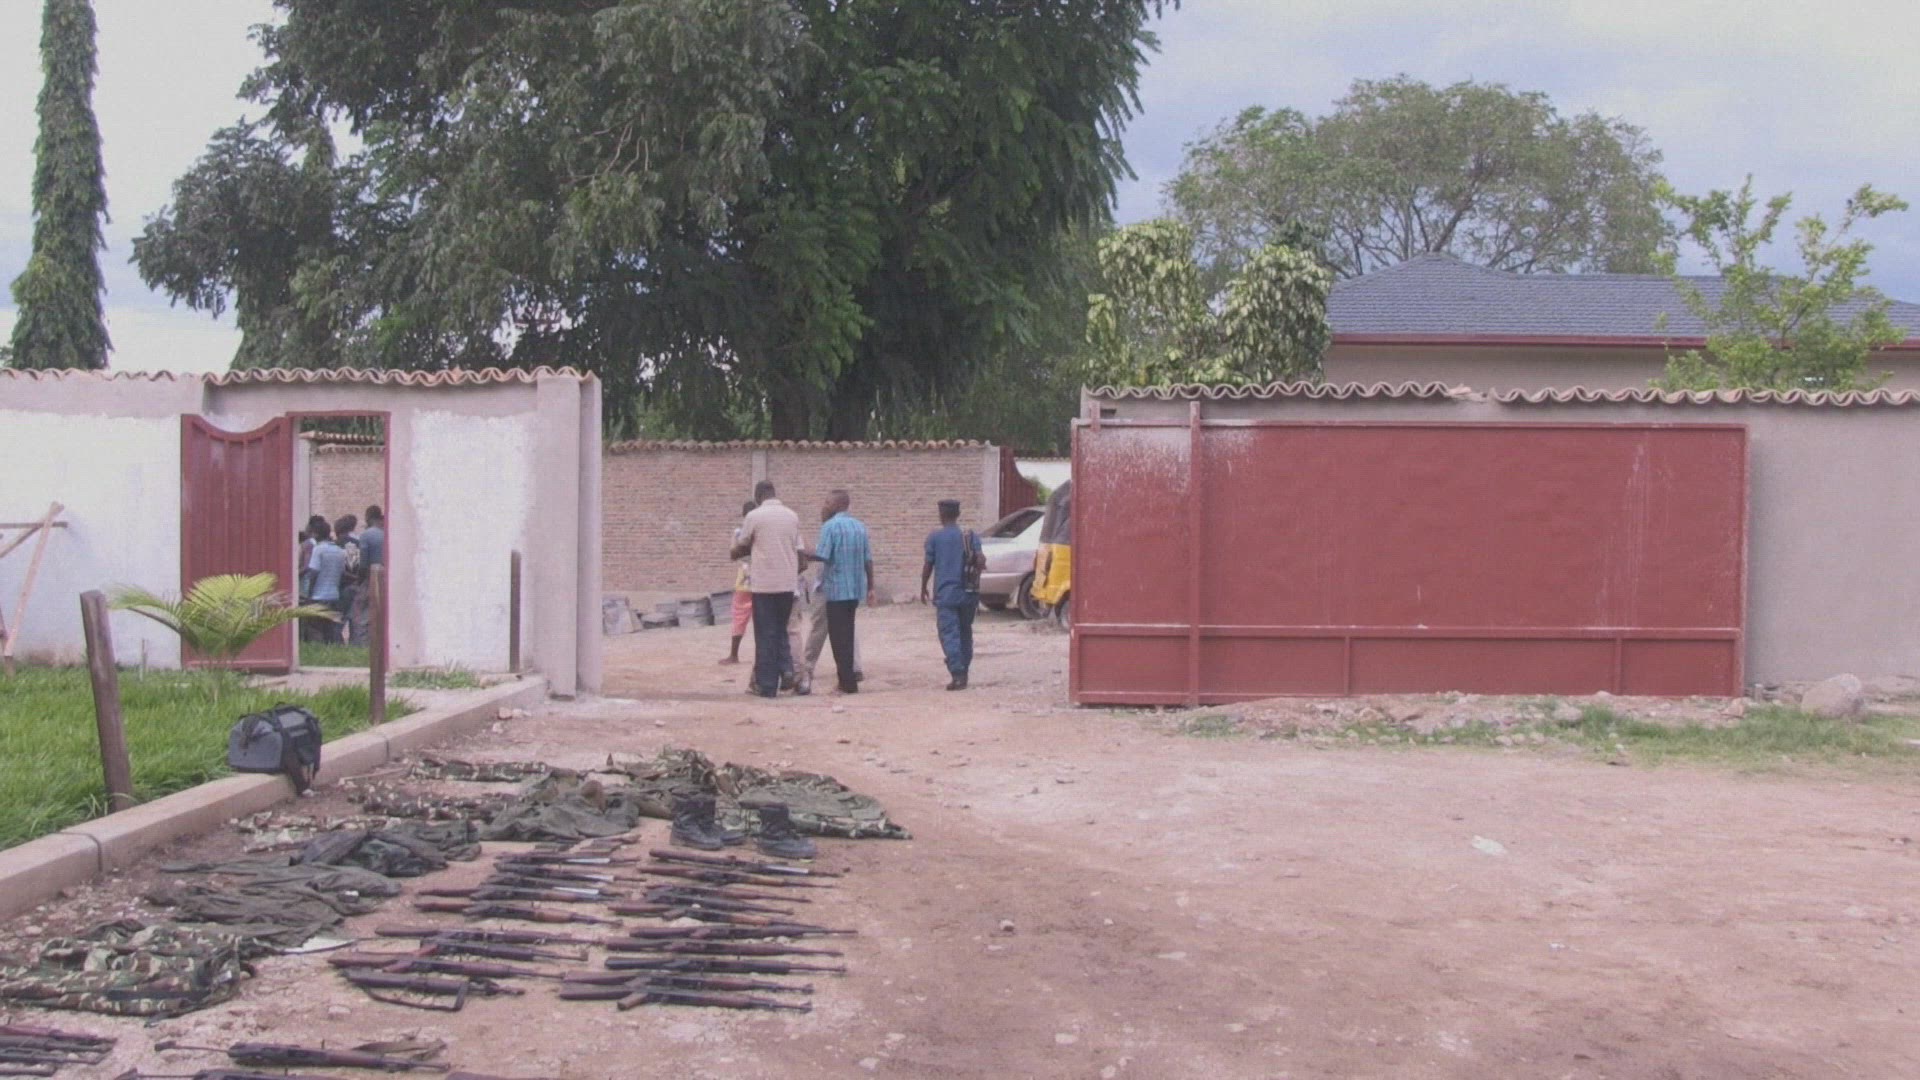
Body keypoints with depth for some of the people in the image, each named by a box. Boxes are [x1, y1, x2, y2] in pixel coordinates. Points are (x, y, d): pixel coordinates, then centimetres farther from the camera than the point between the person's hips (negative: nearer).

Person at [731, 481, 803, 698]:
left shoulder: (754, 516, -7)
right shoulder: (793, 516, 7)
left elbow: (737, 551, 1)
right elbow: (797, 550, 12)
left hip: (763, 584, -4)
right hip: (788, 583, 4)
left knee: (766, 635, 2)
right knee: (781, 631, 18)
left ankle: (767, 685, 4)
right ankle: (787, 670, 1)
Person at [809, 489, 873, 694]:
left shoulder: (830, 526, -11)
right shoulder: (859, 526, 9)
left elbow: (821, 556, -19)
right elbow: (868, 560, 9)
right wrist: (870, 587, 14)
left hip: (837, 589, -7)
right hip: (856, 589, 7)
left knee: (839, 636, -1)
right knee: (847, 635, 16)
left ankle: (848, 683, -2)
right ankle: (848, 679, 20)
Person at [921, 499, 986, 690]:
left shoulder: (934, 537, -3)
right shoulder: (970, 536, 4)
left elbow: (928, 565, 0)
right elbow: (981, 560, -9)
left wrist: (923, 588, 13)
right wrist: (974, 573, 11)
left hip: (945, 593, -3)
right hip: (968, 593, 3)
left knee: (949, 634, -6)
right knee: (965, 631, 17)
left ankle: (958, 675, -18)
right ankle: (964, 672, 21)